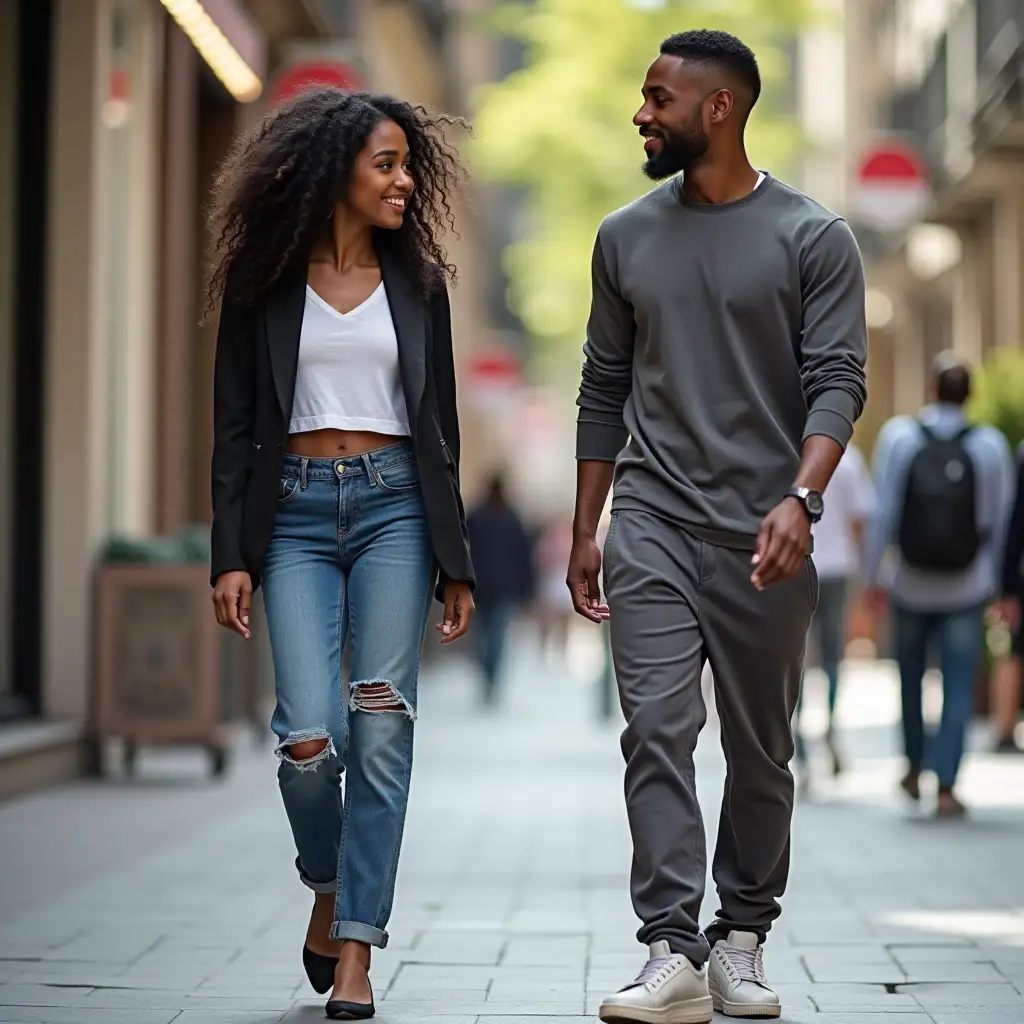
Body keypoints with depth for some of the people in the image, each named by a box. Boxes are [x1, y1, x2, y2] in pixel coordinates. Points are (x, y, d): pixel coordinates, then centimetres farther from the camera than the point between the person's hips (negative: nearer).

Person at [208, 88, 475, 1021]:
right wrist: (231, 554, -4)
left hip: (394, 506, 2)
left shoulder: (417, 281, 10)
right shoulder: (265, 280, 5)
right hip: (296, 513, -1)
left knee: (381, 733, -7)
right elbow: (235, 426, 4)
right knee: (310, 735, -12)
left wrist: (455, 563, 8)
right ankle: (328, 888, 17)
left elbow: (440, 428, 12)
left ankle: (356, 947, -1)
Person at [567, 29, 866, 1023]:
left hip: (762, 536, -2)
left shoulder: (813, 238, -1)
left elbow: (837, 380, -8)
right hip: (651, 526, 2)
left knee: (759, 747, 7)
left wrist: (800, 499, -25)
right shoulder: (626, 237, 10)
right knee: (657, 729, -11)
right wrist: (583, 532, 13)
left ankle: (741, 941, 21)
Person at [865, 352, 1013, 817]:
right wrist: (995, 580, 10)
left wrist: (873, 574, -1)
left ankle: (914, 768, 29)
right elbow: (1000, 521, 0)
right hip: (967, 588, -1)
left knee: (910, 675, 18)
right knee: (959, 686, 1)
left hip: (911, 586, 1)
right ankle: (946, 785, -5)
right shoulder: (991, 445, -5)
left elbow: (884, 513, -8)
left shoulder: (898, 436, -7)